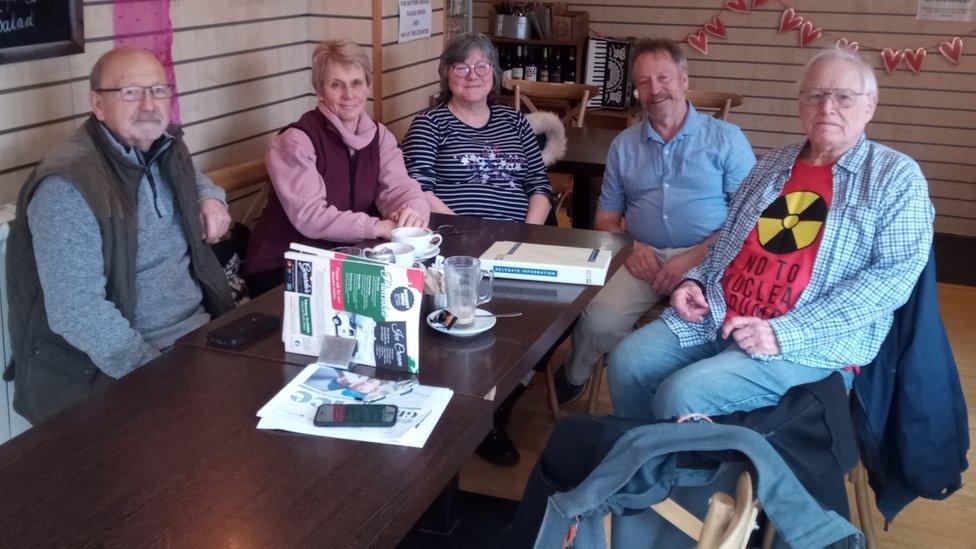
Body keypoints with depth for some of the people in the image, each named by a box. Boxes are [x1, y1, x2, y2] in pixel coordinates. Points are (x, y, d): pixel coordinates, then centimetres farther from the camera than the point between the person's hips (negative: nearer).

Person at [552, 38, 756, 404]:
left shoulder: (726, 139, 8)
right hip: (642, 260, 3)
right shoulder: (624, 145, 21)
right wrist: (629, 247, -4)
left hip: (709, 260, -2)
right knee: (597, 322, -26)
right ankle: (574, 378, 7)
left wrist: (695, 257, -15)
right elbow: (606, 218, 20)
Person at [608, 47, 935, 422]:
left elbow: (895, 274, -14)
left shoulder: (896, 177, -2)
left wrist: (785, 332, -20)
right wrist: (695, 280, 5)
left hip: (810, 345, -6)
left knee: (682, 396, -25)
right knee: (627, 363, -11)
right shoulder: (773, 164, 16)